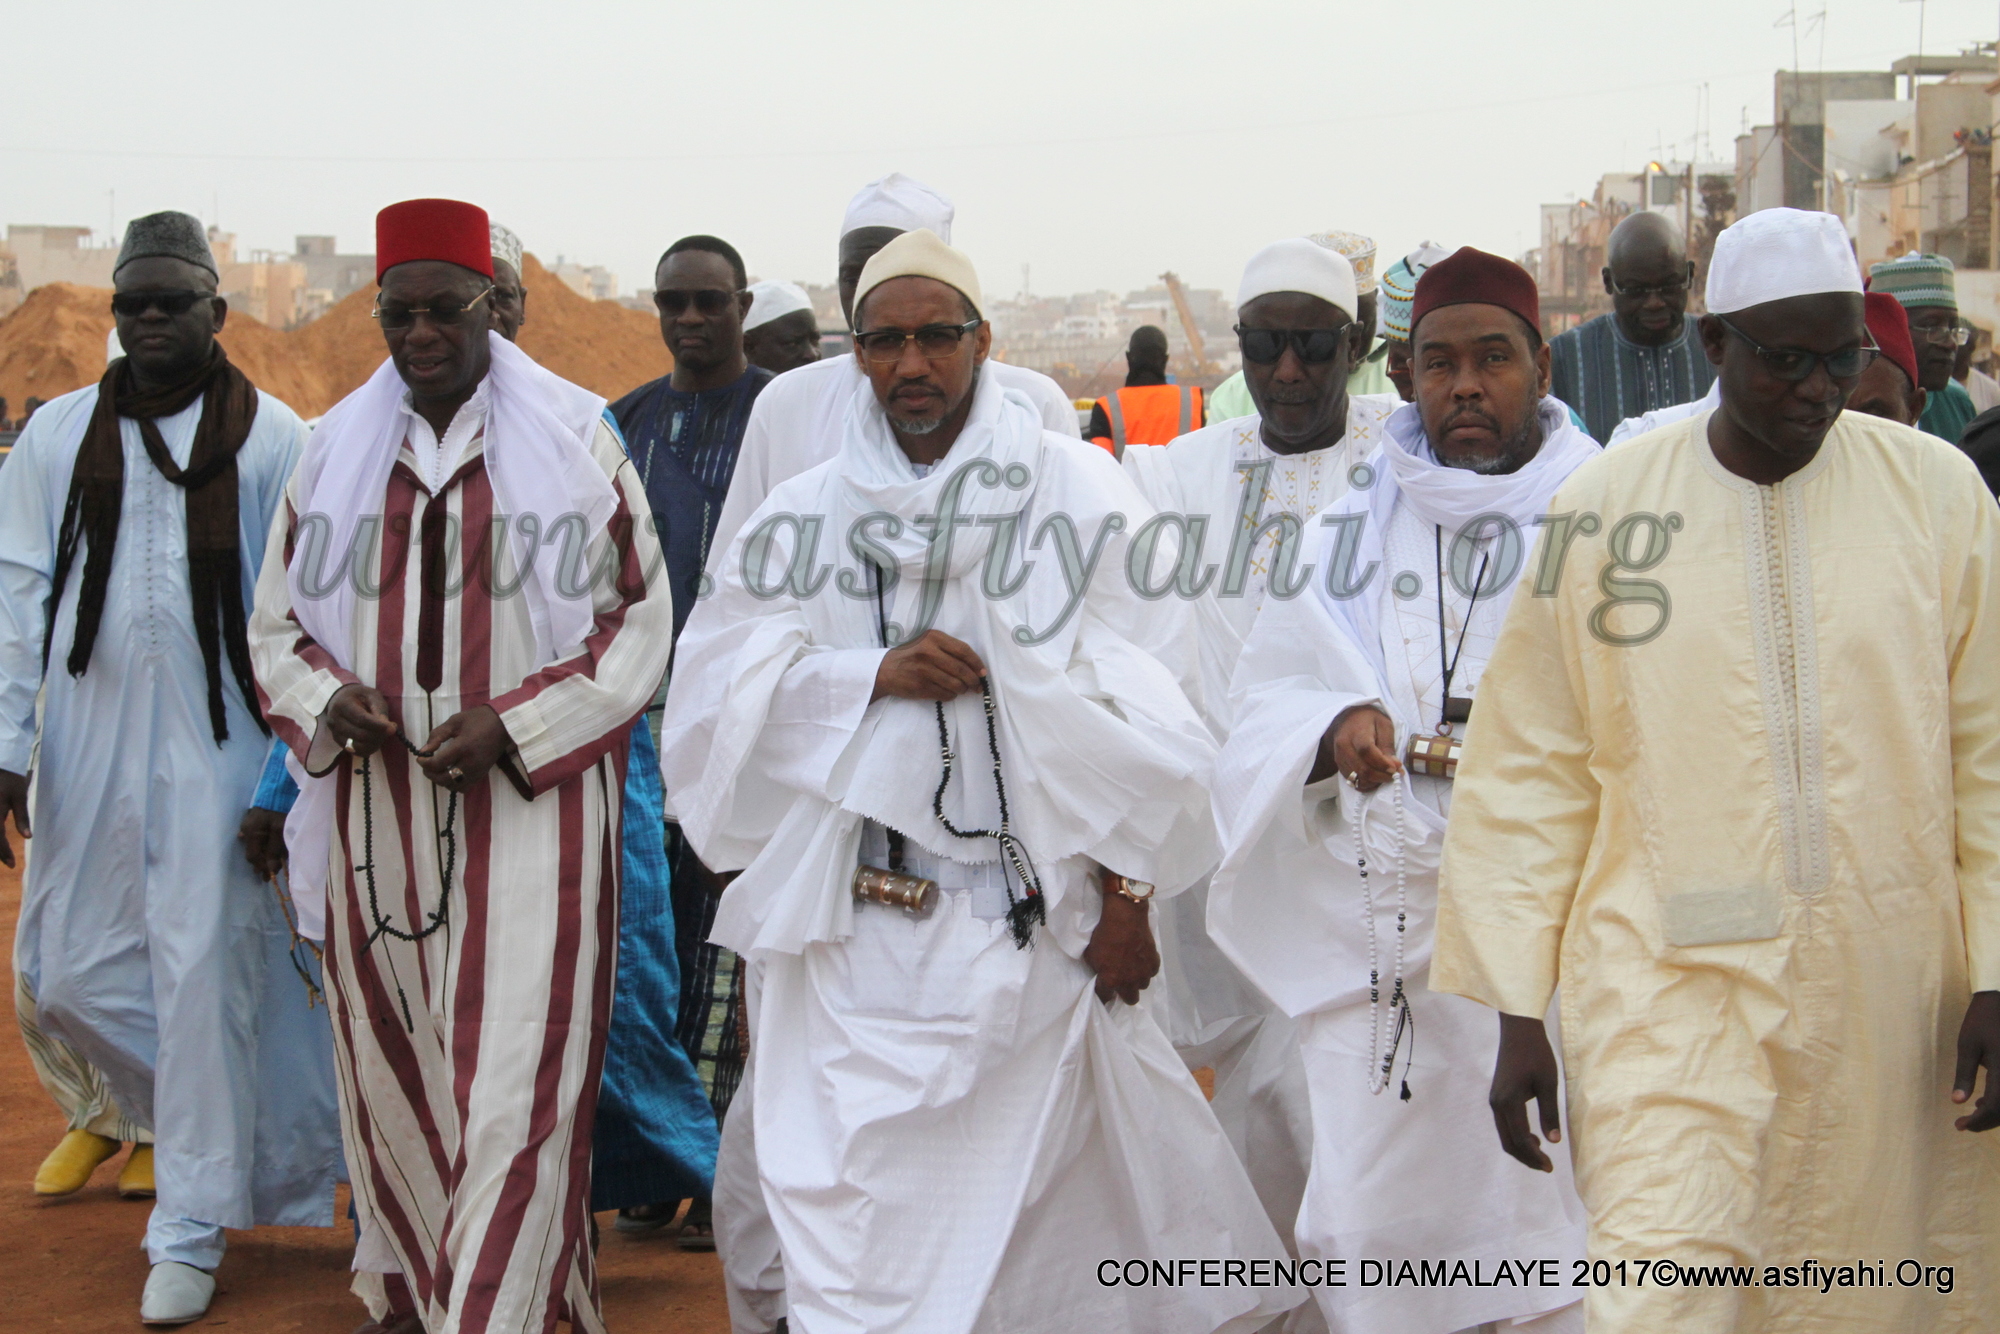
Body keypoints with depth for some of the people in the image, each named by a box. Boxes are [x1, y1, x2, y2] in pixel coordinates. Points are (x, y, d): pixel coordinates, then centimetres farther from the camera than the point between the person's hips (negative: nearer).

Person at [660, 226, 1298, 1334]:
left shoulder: (1076, 492, 1)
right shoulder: (805, 516, 9)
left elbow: (1139, 704, -1)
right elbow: (716, 689, 3)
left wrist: (1126, 893, -3)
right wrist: (870, 673, -12)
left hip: (1026, 920, -2)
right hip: (854, 929, 2)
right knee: (850, 1200, 0)